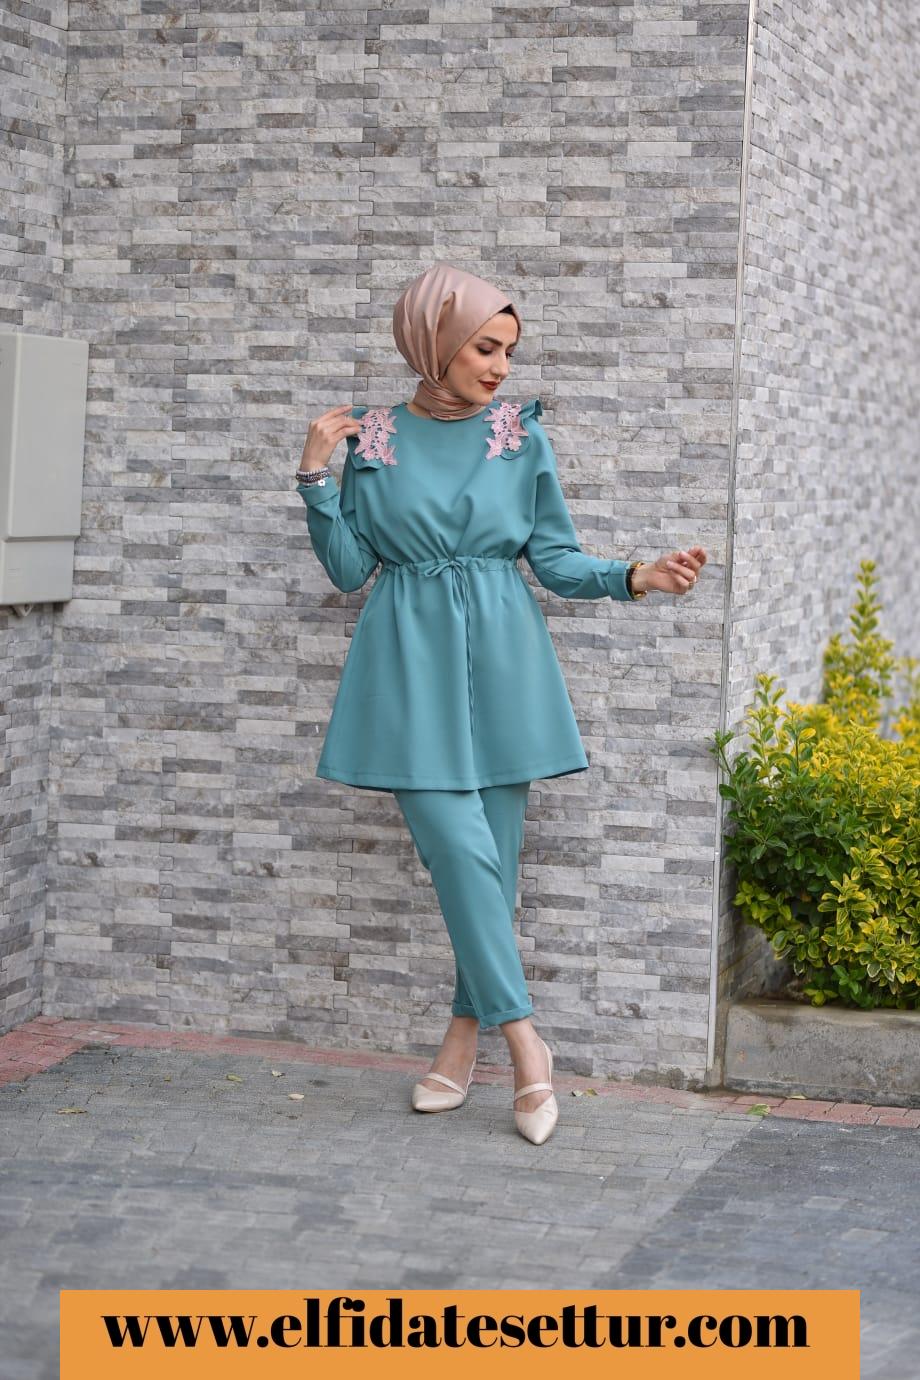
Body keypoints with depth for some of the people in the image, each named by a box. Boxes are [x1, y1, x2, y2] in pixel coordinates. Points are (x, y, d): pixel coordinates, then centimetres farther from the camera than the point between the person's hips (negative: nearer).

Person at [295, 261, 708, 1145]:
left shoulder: (522, 436, 5)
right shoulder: (373, 440, 4)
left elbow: (555, 557, 6)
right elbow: (349, 567, 6)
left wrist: (634, 577, -10)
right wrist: (316, 480, -4)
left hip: (499, 660, 1)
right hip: (411, 664, -1)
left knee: (490, 855, 2)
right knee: (459, 845, -10)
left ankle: (465, 1034, 14)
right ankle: (522, 1039, -6)